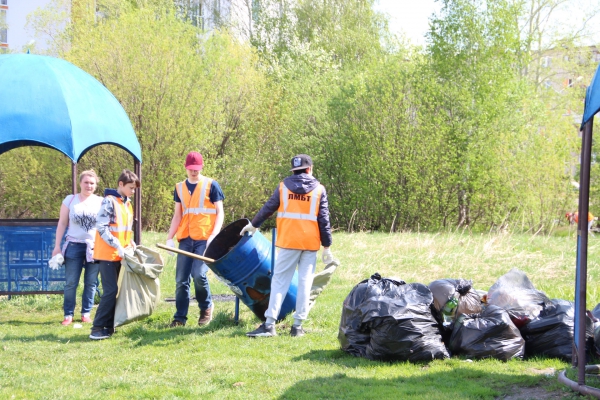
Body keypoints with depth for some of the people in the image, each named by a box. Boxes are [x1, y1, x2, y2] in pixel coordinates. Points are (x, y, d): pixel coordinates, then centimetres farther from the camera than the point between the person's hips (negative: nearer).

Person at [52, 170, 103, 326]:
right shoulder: (70, 200, 3)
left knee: (91, 283, 4)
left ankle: (86, 313, 14)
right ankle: (68, 314, 6)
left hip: (95, 247, 1)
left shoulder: (101, 202, 4)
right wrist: (57, 246, 0)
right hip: (74, 246, -1)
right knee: (70, 283, -1)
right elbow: (62, 224, 5)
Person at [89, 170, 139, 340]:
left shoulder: (128, 204, 14)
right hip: (107, 254, -8)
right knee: (111, 290, -12)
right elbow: (101, 228, -17)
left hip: (120, 255, 8)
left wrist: (131, 243, 5)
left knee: (113, 290, 8)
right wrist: (118, 246, -21)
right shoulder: (109, 201, -11)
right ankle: (97, 328, -8)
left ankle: (108, 326, 12)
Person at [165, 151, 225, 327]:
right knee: (181, 279, 2)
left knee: (199, 275, -16)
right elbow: (177, 215, 15)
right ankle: (180, 317, 11)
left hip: (204, 239, -4)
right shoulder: (180, 188, 12)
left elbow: (219, 213, 0)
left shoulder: (211, 185, 0)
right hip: (186, 239, 4)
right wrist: (169, 238, 5)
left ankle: (206, 308, 8)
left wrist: (214, 235, -14)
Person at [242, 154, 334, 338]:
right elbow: (324, 220, 0)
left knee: (280, 281, 2)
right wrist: (327, 246, 4)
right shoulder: (319, 190, 2)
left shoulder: (283, 186, 4)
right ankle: (298, 326, 3)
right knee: (304, 283, 5)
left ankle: (269, 324, -5)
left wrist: (253, 225, 26)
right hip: (310, 243, 0)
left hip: (288, 241, 0)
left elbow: (268, 208, 10)